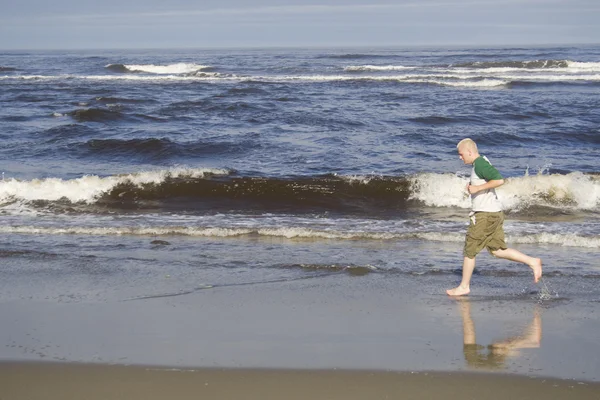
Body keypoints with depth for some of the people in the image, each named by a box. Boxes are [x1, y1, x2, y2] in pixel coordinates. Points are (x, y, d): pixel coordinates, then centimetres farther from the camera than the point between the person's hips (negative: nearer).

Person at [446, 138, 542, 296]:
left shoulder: (480, 164, -16)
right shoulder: (482, 163, 15)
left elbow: (499, 180, -26)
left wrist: (478, 188, -21)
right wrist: (472, 186, 15)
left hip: (484, 215, -10)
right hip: (495, 212, 10)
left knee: (469, 251, 2)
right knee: (497, 250, 12)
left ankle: (464, 287, 11)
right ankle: (532, 262, 6)